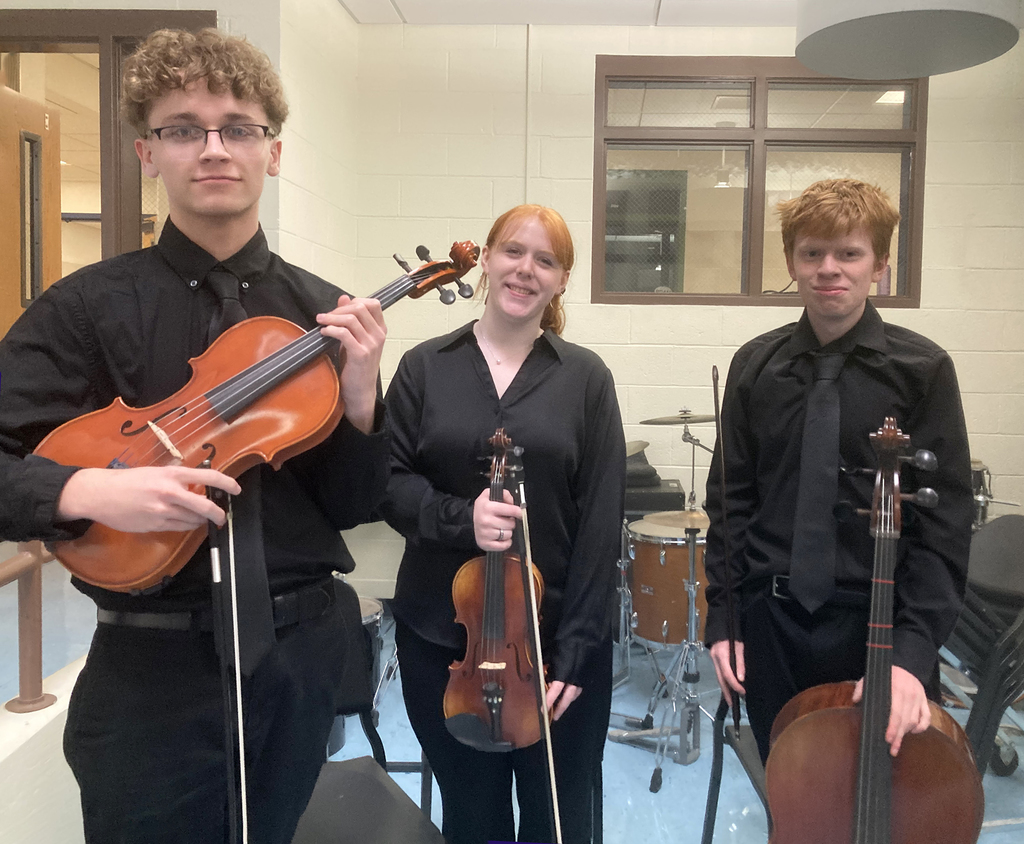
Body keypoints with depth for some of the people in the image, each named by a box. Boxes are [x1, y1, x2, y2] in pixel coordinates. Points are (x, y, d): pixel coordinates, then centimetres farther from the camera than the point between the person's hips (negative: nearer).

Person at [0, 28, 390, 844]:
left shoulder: (322, 312, 0)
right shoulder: (86, 307, -7)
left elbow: (353, 507, 1)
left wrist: (360, 400, -16)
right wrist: (88, 488, -27)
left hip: (301, 650, 3)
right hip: (155, 664, -3)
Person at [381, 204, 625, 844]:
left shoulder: (586, 377, -2)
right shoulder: (426, 366, 1)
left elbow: (601, 522, -6)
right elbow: (389, 483, -1)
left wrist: (575, 649, -11)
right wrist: (458, 518, -20)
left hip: (558, 636, 0)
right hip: (441, 636, 1)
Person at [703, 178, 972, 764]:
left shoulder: (921, 369, -7)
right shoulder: (756, 366, 1)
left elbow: (946, 521, -9)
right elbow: (731, 500, 4)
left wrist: (913, 649, -17)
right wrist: (722, 618, 1)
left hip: (876, 625, -2)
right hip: (771, 623, 2)